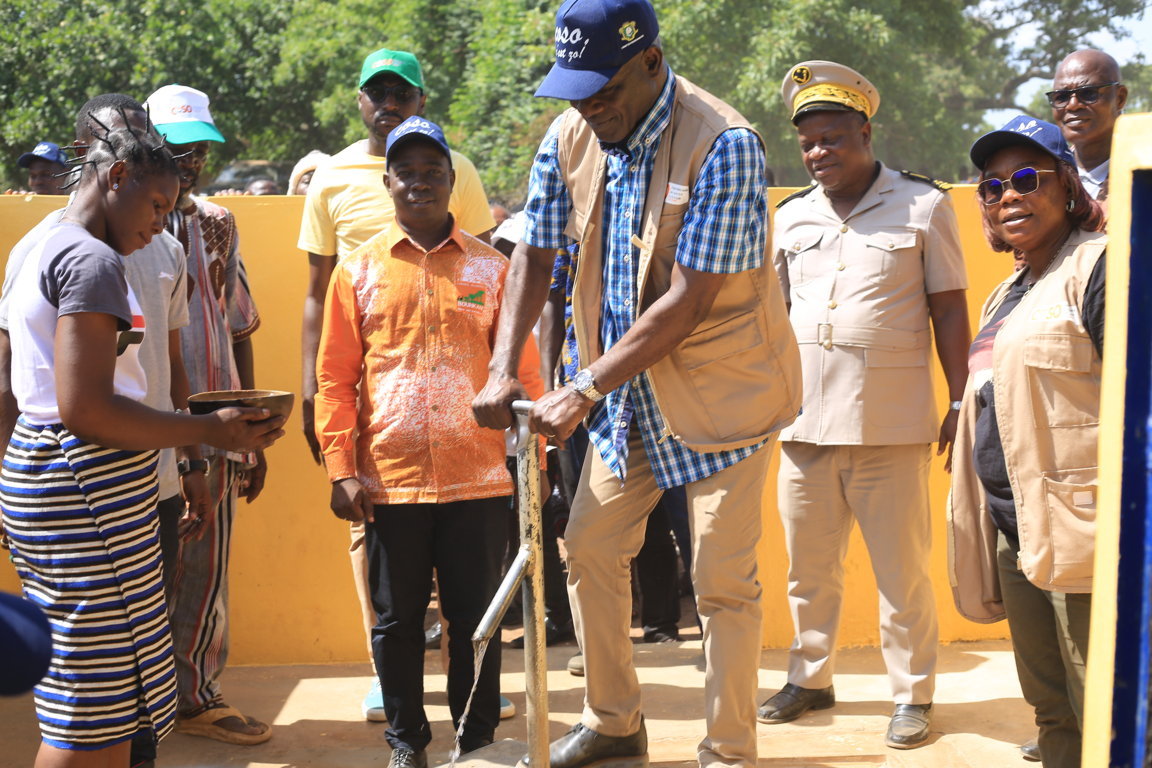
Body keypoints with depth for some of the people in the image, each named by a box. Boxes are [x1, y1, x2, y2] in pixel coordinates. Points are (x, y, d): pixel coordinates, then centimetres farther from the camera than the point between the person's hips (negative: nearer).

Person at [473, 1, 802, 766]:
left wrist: (584, 389, -25)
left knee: (722, 579, -3)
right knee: (591, 548, 12)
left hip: (720, 389, -6)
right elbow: (536, 255, 6)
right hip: (629, 389, 7)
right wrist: (504, 371, -5)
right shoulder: (570, 137, -4)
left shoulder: (723, 145, -24)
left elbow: (687, 302, -27)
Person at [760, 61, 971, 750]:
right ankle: (811, 678, 29)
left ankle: (914, 694, 15)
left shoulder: (923, 206, 0)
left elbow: (950, 310, 1)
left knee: (903, 570, 2)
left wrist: (962, 403, -3)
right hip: (805, 424, 4)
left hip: (890, 426, -4)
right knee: (809, 568, 14)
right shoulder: (791, 216, 12)